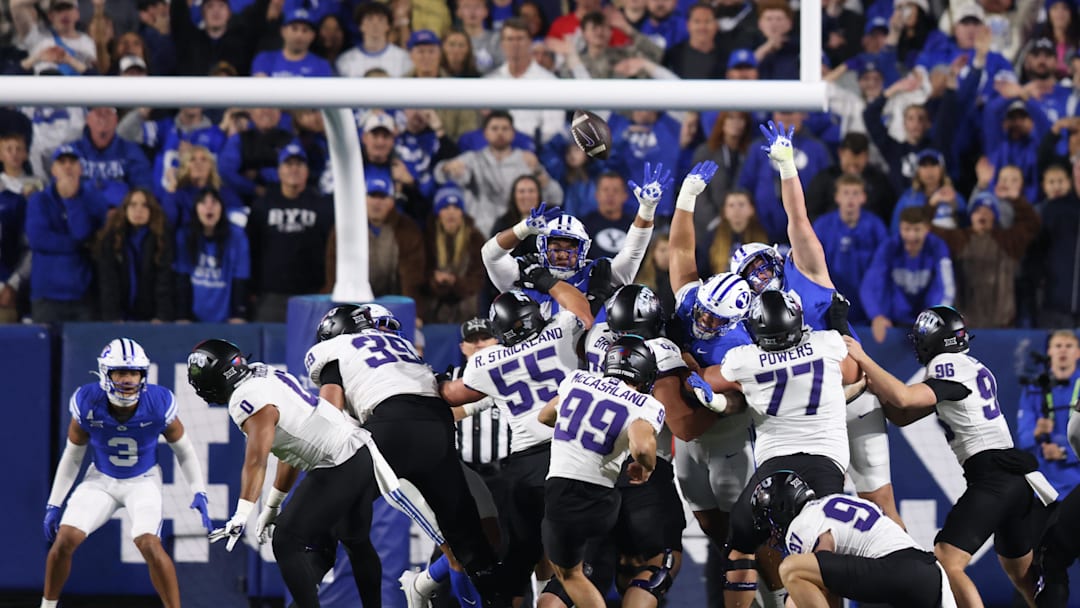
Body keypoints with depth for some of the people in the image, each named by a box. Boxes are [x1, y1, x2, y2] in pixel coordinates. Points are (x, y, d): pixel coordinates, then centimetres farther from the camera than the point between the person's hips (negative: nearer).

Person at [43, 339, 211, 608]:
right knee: (65, 538, -14)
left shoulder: (159, 404, -22)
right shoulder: (87, 403, -20)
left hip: (143, 481, -2)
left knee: (149, 545, -24)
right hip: (101, 479, 2)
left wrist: (199, 493, -13)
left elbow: (184, 450, -4)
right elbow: (72, 456, -3)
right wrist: (54, 504, -1)